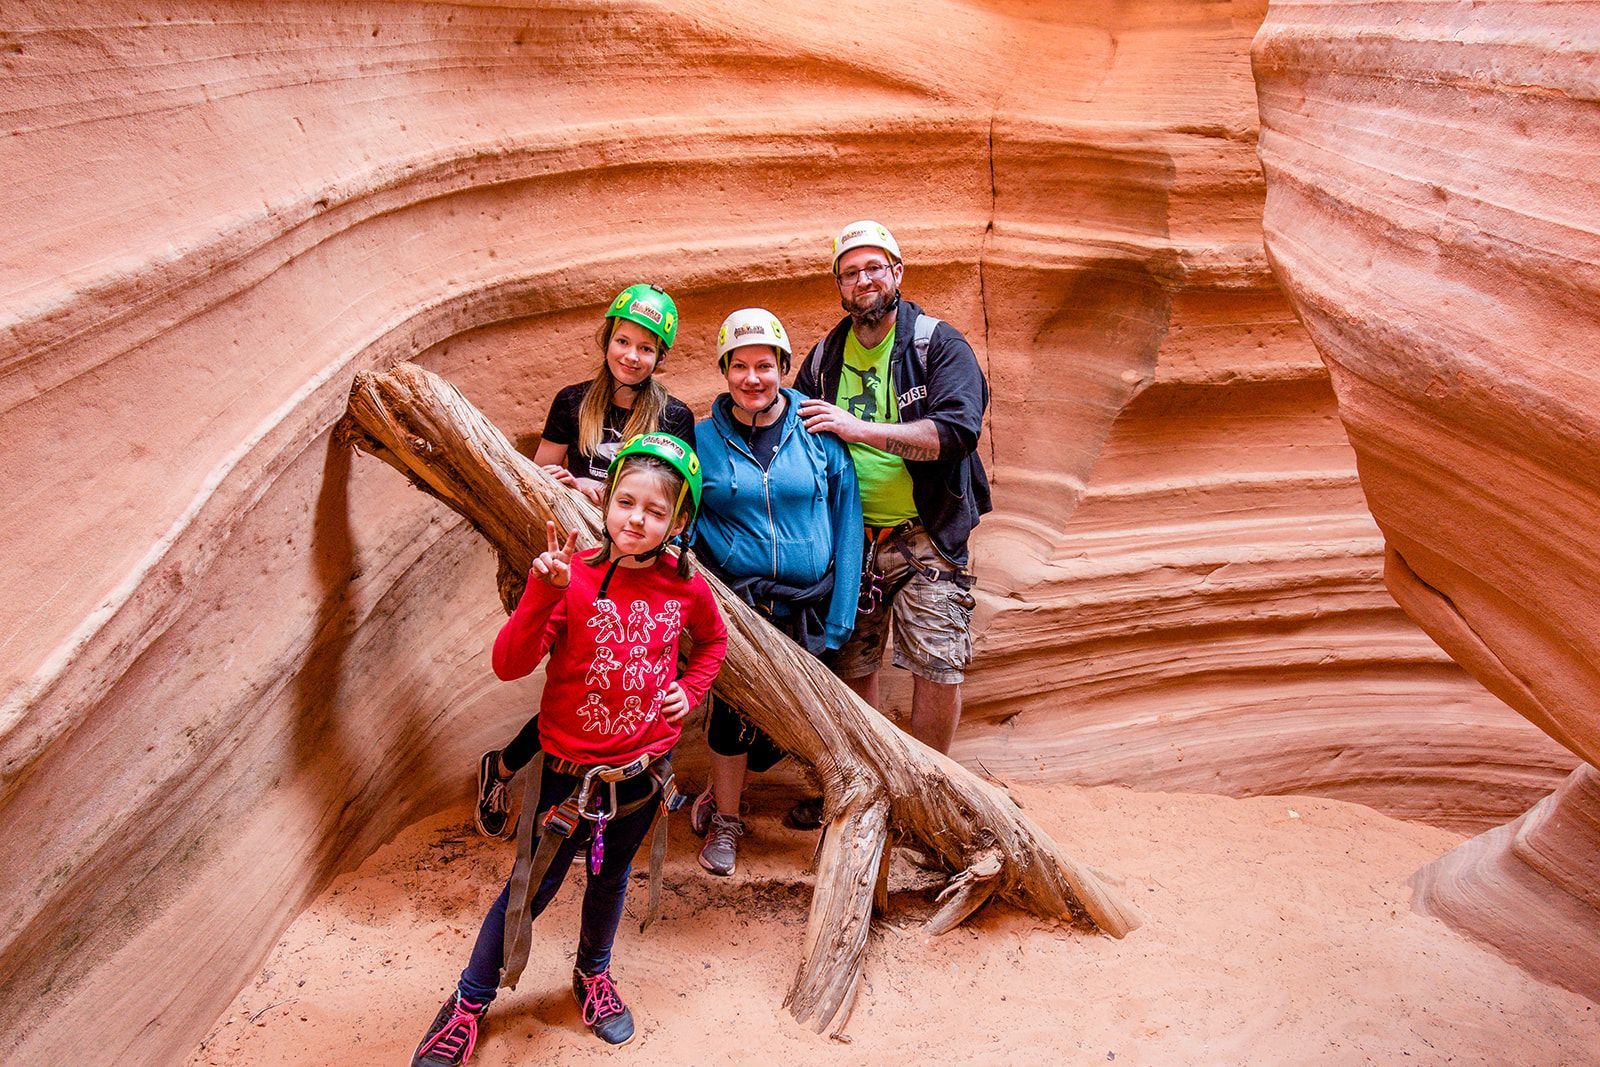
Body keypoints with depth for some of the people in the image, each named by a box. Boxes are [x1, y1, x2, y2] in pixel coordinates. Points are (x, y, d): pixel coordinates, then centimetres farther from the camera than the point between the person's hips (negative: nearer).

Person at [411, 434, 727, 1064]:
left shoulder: (686, 589, -8)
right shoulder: (571, 578, -17)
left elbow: (713, 641, 14)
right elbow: (509, 665, -25)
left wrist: (690, 690, 0)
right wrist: (543, 591, -36)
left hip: (643, 769, 3)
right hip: (568, 769, -3)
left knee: (611, 878, 24)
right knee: (531, 887, 10)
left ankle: (593, 973, 50)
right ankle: (469, 1002, 33)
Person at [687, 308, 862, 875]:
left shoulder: (818, 433, -2)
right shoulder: (703, 439, -1)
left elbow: (847, 523, -1)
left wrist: (839, 617, -5)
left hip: (807, 608, 1)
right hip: (735, 605, -1)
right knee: (732, 708, -1)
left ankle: (722, 791, 36)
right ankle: (724, 821, 25)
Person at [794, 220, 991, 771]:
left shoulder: (939, 344, -2)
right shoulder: (824, 357, 12)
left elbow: (957, 430, -17)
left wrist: (860, 429, -19)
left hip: (926, 538, -4)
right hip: (848, 540, 4)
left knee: (938, 668, -7)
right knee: (852, 670, 9)